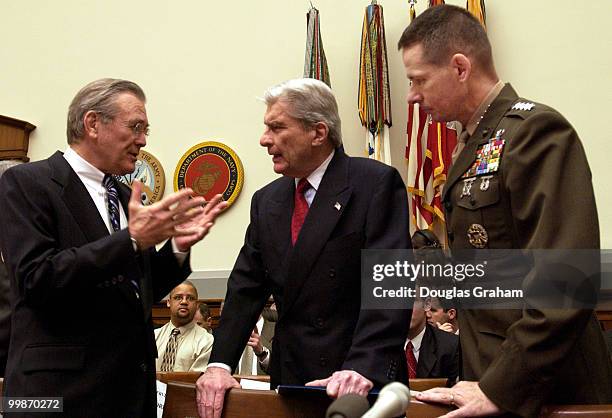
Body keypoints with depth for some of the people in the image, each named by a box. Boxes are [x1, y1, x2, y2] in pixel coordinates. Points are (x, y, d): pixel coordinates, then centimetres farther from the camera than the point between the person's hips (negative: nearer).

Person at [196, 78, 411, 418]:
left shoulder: (377, 183, -10)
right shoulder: (267, 201, 9)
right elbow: (246, 288, 6)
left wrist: (364, 366, -28)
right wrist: (220, 364, -5)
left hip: (366, 380, -5)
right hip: (291, 378, 5)